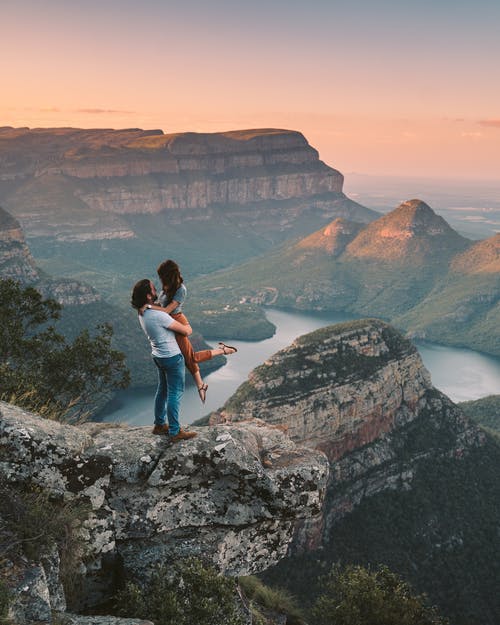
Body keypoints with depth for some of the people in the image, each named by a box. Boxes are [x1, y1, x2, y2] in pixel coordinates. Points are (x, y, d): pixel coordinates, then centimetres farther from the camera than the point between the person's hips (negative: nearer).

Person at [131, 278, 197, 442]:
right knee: (175, 393, 1)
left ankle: (159, 425, 33)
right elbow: (186, 331, -21)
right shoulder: (159, 315, -28)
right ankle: (175, 432, 9)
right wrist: (187, 326, 1)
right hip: (172, 357, -9)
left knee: (163, 390, 21)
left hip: (158, 356, 9)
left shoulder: (142, 314, -1)